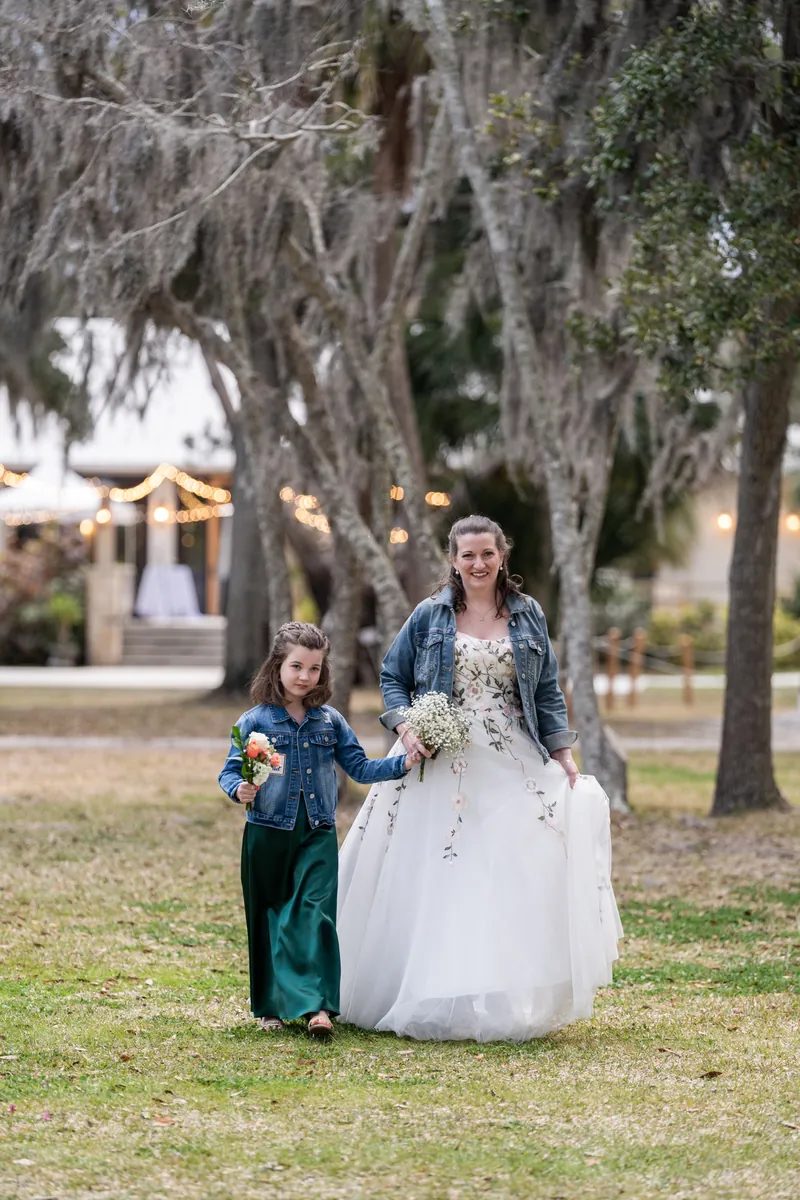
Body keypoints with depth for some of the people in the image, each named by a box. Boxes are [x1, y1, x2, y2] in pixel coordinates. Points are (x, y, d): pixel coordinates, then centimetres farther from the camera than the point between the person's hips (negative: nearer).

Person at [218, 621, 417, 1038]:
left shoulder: (331, 722, 7)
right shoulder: (255, 721, -2)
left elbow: (359, 767, 9)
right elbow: (229, 771, -1)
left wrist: (402, 763, -3)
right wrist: (239, 789, -22)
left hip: (317, 835, 1)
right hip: (267, 834, -1)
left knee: (314, 913, -12)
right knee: (268, 918, 7)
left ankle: (317, 1005, -18)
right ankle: (270, 1007, 19)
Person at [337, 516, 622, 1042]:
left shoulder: (528, 616, 8)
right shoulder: (430, 616, 3)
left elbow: (547, 693, 11)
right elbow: (393, 677, 9)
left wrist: (564, 756, 3)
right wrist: (405, 725, -9)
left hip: (512, 771, 1)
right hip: (441, 767, -1)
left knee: (517, 875, -6)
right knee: (434, 884, 0)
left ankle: (507, 1003, 3)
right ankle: (432, 1001, 9)